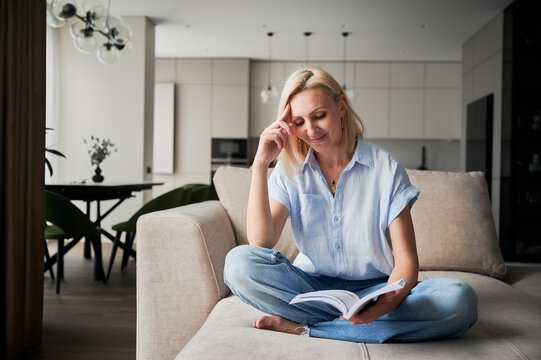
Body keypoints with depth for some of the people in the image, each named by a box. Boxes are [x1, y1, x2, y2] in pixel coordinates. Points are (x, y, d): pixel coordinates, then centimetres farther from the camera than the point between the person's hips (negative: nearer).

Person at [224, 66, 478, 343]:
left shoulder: (386, 169, -4)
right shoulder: (290, 170, 2)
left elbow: (406, 260, -9)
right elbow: (261, 242, -12)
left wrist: (388, 301, -32)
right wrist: (260, 163, -16)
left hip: (374, 288, 0)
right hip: (311, 286, 1)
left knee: (459, 300, -29)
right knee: (239, 262, -27)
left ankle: (302, 327, -24)